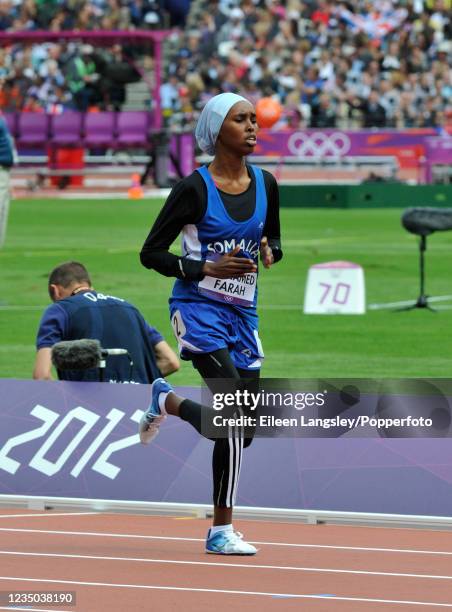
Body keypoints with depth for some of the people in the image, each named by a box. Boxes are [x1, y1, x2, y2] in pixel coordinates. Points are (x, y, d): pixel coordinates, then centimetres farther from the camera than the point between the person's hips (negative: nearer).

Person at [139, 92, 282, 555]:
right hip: (199, 309, -6)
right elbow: (151, 253, -6)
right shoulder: (195, 189, -9)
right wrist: (208, 268, -17)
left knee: (240, 429, 4)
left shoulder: (265, 185, 7)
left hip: (242, 313, 6)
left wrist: (269, 253, -2)